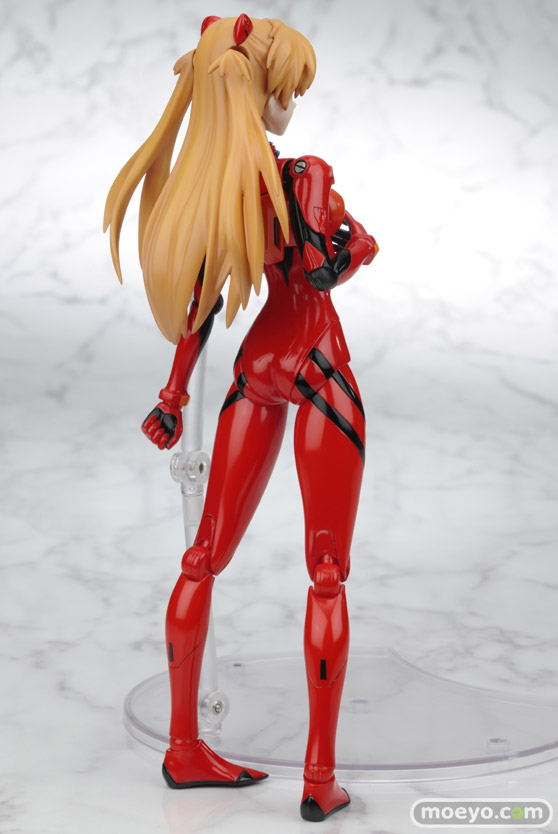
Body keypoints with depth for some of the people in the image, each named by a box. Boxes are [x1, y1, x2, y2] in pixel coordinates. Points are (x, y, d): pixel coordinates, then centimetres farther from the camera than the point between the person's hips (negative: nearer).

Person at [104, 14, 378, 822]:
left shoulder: (201, 184, 4)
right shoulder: (304, 175, -15)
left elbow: (198, 303, 8)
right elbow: (322, 271, -25)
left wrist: (175, 393, 16)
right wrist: (359, 242, -3)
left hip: (254, 369, 6)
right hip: (315, 367, -6)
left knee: (208, 553, 12)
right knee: (327, 572, -1)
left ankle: (184, 746, 19)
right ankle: (320, 777, 1)